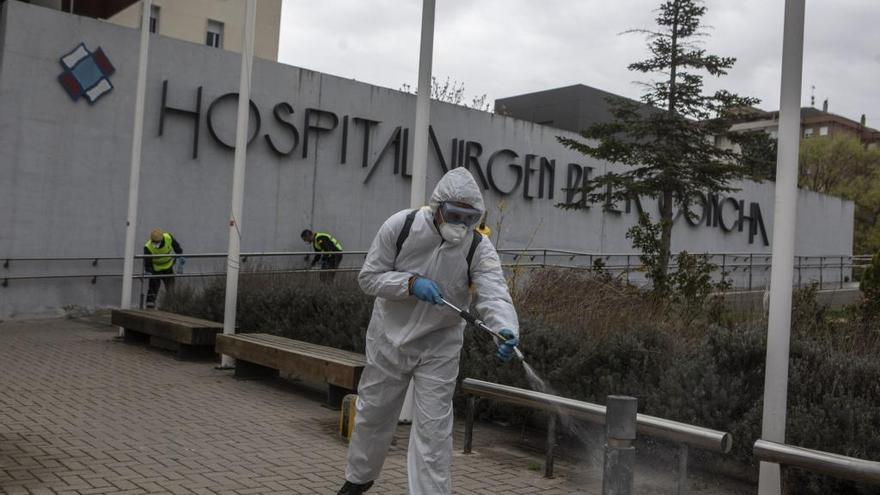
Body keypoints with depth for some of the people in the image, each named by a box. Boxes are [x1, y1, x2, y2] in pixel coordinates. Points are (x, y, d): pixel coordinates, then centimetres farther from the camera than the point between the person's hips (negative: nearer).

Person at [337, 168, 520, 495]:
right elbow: (369, 277, -11)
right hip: (390, 337, 1)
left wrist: (507, 331, -52)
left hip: (439, 346, -1)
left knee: (433, 426, -4)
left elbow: (494, 294, -31)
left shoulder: (479, 248, -17)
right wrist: (411, 283, -28)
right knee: (373, 412, 17)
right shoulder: (400, 226, -17)